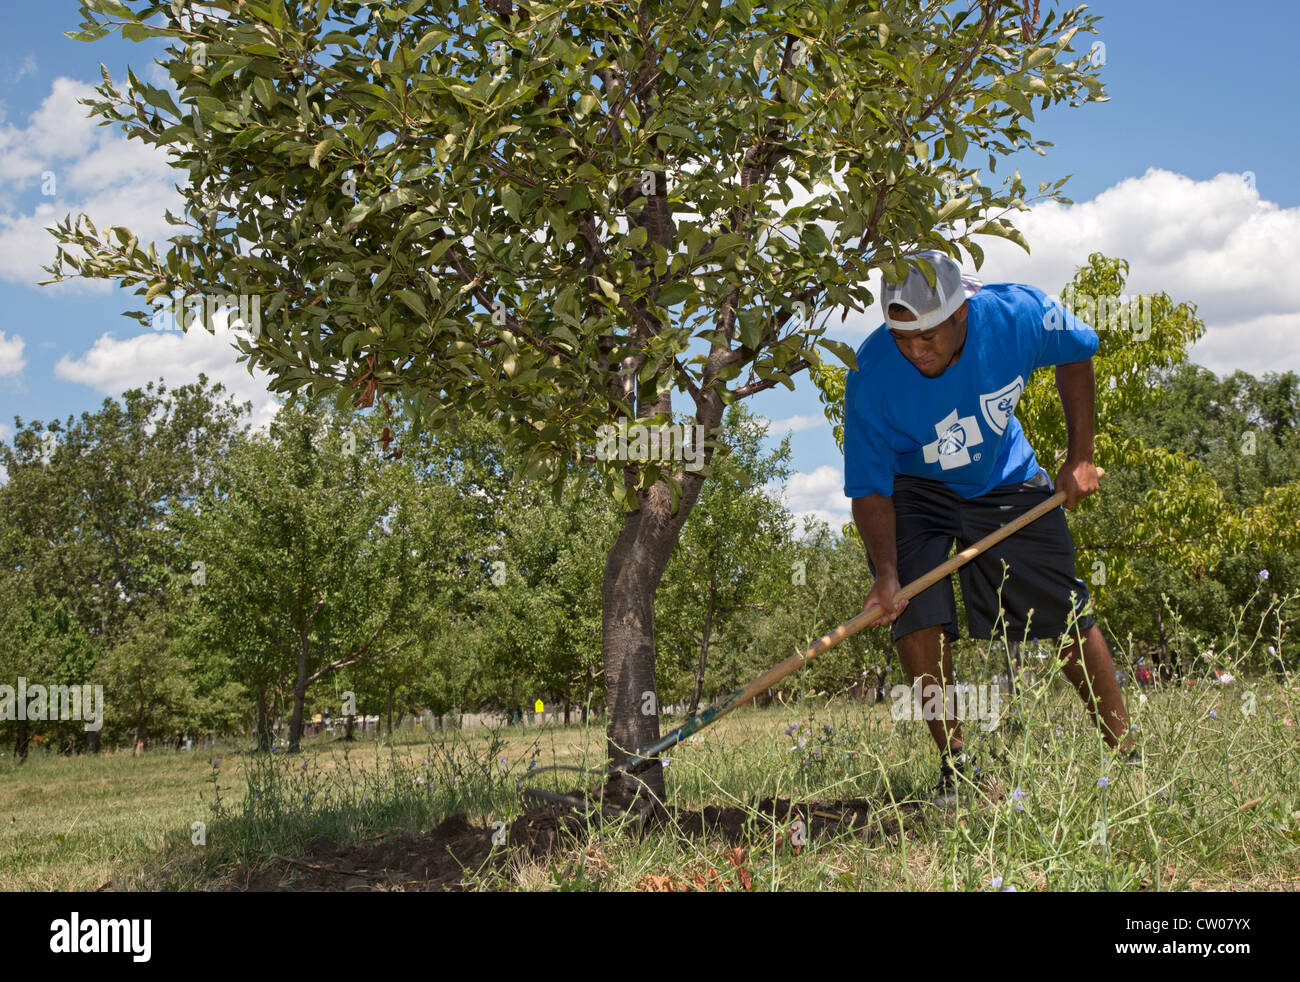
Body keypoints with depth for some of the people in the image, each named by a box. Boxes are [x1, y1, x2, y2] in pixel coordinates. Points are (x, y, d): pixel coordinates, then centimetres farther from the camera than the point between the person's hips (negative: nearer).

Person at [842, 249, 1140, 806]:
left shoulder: (1018, 315, -26)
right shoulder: (871, 377, -31)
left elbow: (1076, 354, -3)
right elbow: (870, 489, -24)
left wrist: (1080, 458, -4)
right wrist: (885, 572, -38)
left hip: (1005, 483, 2)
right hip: (912, 492, -2)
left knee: (1069, 614, 4)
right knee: (917, 612, -22)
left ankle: (1127, 754, 20)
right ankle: (955, 766, -8)